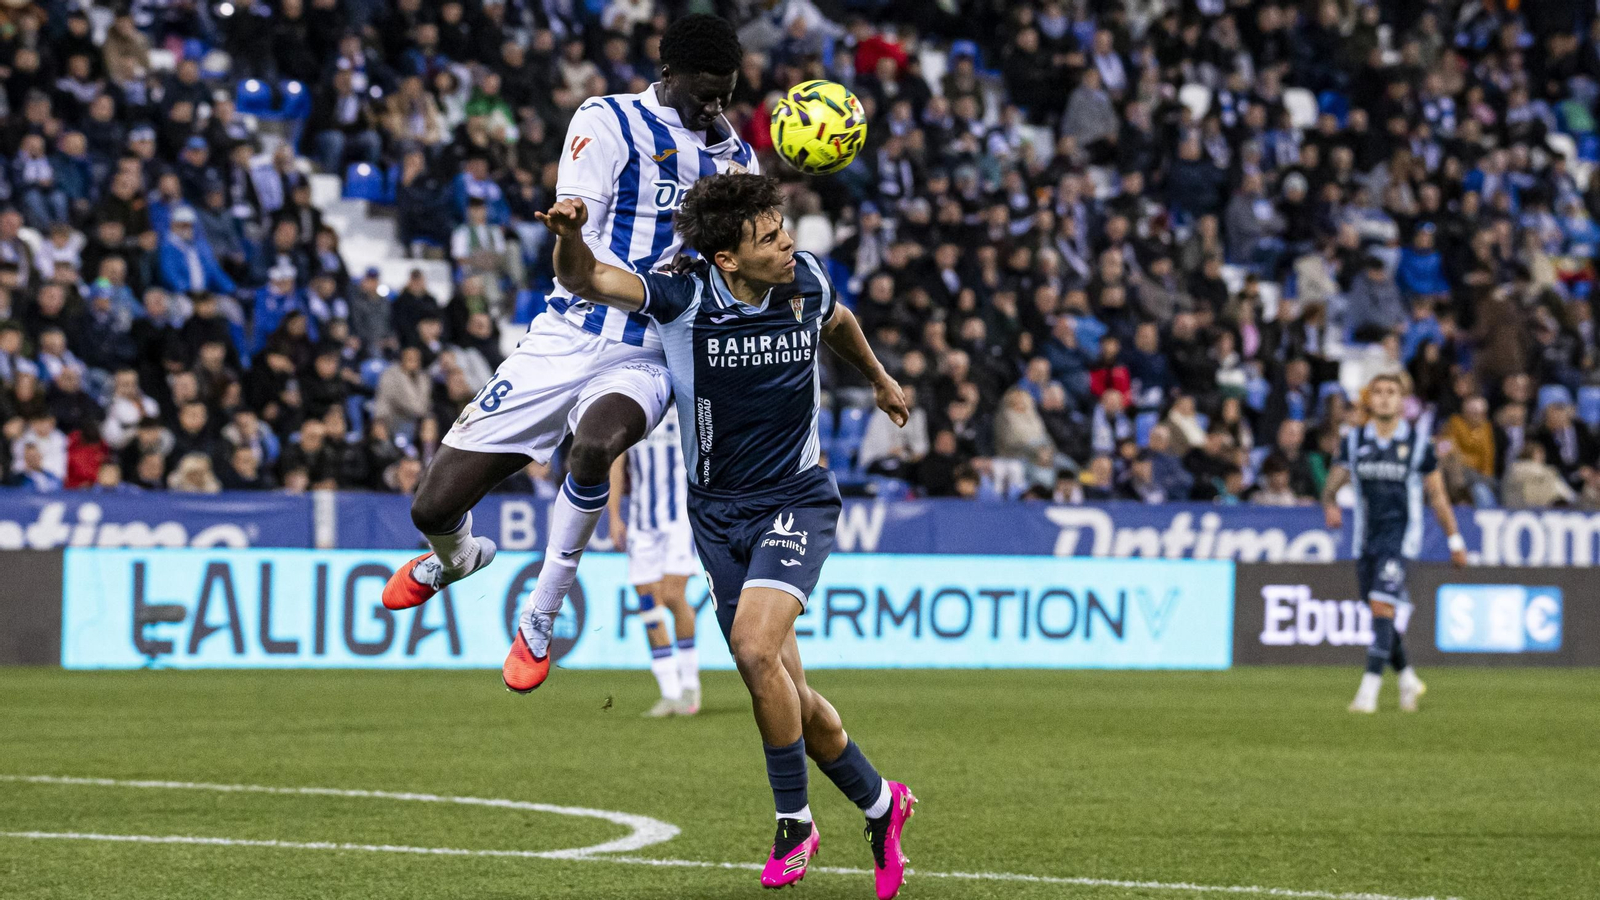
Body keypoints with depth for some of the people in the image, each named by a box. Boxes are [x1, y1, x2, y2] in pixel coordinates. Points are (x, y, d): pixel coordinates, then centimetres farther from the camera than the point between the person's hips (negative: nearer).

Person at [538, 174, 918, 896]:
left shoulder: (806, 281, -6)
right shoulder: (684, 298, -14)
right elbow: (583, 281, -25)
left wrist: (878, 378, 36)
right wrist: (570, 236, -48)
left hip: (797, 499, -1)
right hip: (718, 512, 1)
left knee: (755, 646, -25)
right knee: (783, 690, 5)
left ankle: (793, 821, -11)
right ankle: (879, 803, 27)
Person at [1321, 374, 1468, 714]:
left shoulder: (1417, 441, -2)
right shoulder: (1354, 441, 5)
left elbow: (1437, 494, 5)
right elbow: (1332, 485, 6)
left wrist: (1454, 540, 8)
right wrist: (1330, 505, -18)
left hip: (1400, 535, -4)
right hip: (1367, 536, 4)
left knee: (1381, 604, -20)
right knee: (1378, 612, 8)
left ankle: (1370, 687, -21)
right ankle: (1408, 679, 31)